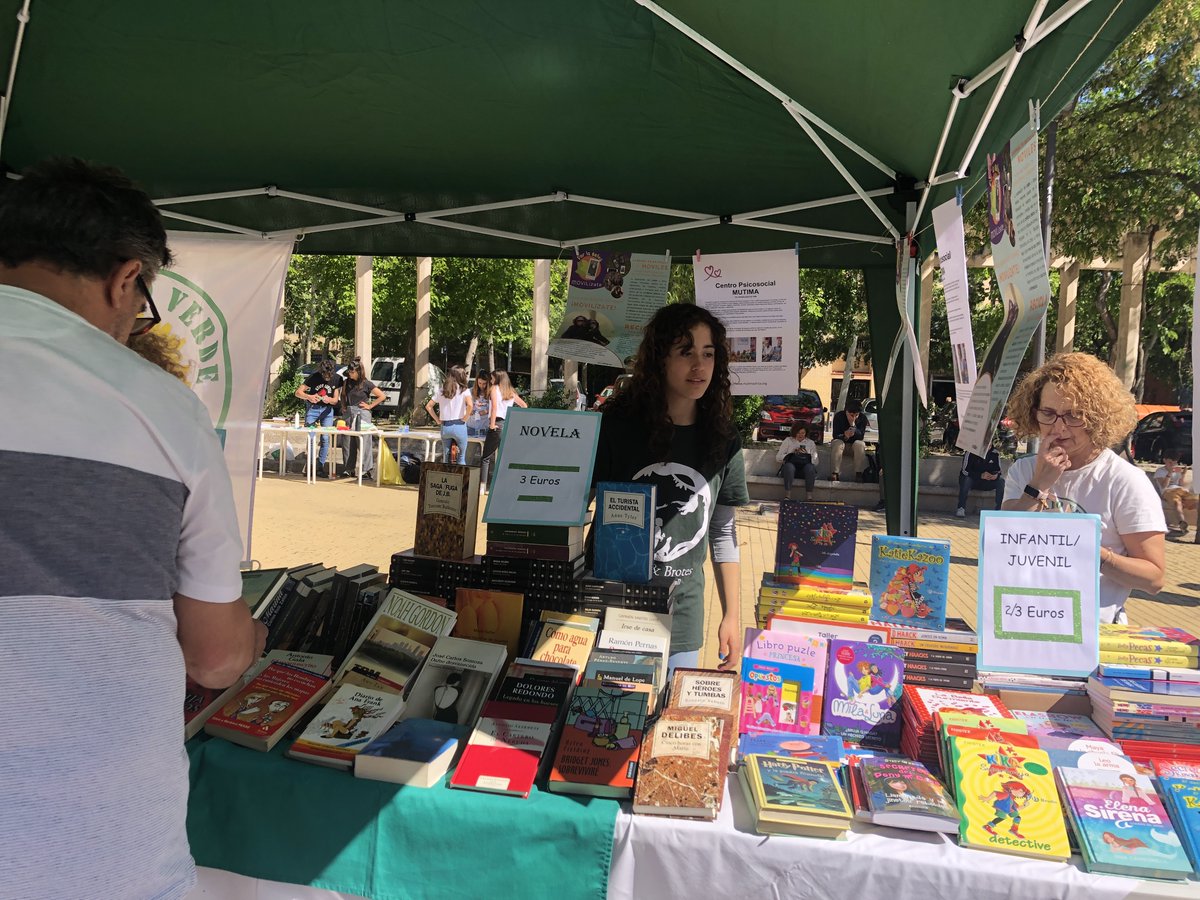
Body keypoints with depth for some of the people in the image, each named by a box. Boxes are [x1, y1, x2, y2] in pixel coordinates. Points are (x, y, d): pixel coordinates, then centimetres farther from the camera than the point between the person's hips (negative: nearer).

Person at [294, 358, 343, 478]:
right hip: (312, 408, -1)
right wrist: (309, 397, -31)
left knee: (325, 439, -6)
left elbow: (336, 400, -3)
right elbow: (298, 392, -11)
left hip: (327, 410, 1)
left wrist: (329, 400, -27)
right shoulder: (314, 377, -13)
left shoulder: (338, 379, -8)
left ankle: (320, 466, 2)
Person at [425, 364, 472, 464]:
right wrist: (465, 418, -8)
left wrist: (437, 420, 10)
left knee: (445, 458, 13)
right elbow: (469, 405, -22)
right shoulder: (464, 390, -4)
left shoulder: (442, 391, 9)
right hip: (459, 426, -4)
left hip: (445, 427, 4)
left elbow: (428, 406, 9)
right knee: (461, 458, 7)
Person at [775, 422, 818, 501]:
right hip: (791, 465, -1)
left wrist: (807, 456, -8)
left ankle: (809, 497, -38)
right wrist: (792, 453, -6)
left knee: (810, 467, -34)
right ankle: (787, 496, -41)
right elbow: (778, 457, 6)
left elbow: (815, 461, 12)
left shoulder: (811, 443, 20)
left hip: (805, 466, 1)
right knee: (789, 466, -36)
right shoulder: (788, 440, 17)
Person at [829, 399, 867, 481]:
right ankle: (835, 474, -37)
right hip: (841, 440, -1)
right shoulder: (839, 416, -14)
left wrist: (853, 425, -34)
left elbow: (861, 437, -19)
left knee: (860, 444, -32)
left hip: (855, 442, 1)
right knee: (837, 444, -33)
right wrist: (845, 436, -40)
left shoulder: (863, 418, -12)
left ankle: (858, 473, -32)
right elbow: (835, 435, -18)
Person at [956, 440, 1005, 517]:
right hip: (972, 480, -4)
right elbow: (965, 470, -21)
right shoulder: (971, 452, -14)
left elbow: (998, 470, 3)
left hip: (986, 483, 4)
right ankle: (961, 508, -32)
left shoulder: (995, 453, -1)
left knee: (1001, 481, -20)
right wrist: (981, 475, -33)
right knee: (966, 479, -36)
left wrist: (996, 475, -23)